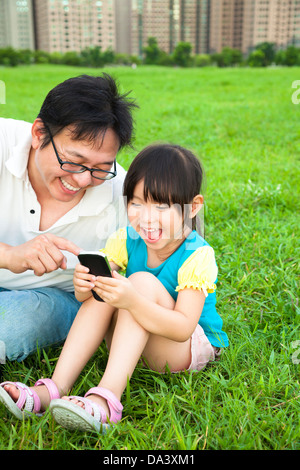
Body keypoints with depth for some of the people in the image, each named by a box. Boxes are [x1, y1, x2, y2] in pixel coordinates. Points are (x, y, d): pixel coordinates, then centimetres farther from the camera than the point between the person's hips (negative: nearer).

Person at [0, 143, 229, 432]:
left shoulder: (197, 256, -23)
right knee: (101, 292, -19)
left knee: (143, 282, -29)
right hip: (137, 344, 5)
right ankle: (54, 389, -25)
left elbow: (183, 328, -32)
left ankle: (105, 399, -39)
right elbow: (86, 297, -12)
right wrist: (84, 286, -37)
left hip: (193, 348, -5)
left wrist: (133, 301, -48)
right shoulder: (126, 240, -9)